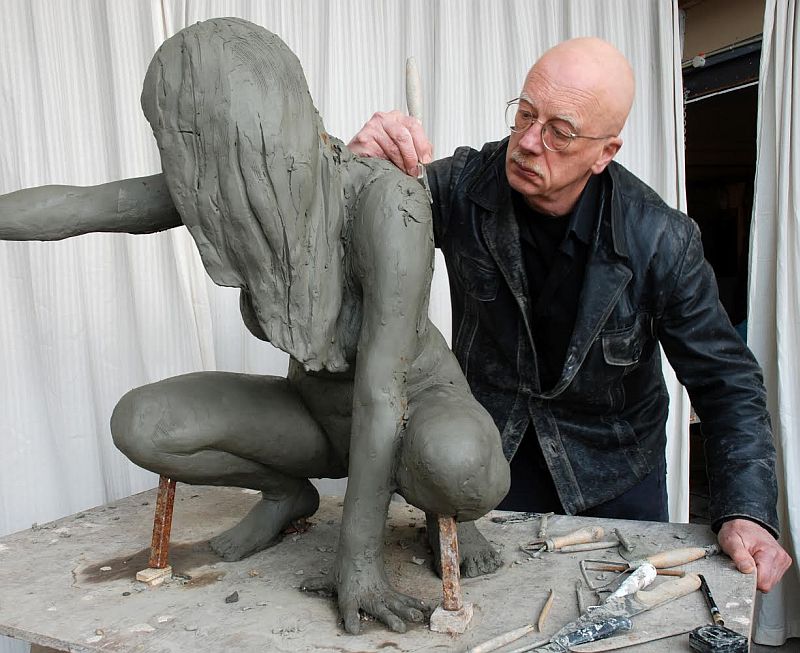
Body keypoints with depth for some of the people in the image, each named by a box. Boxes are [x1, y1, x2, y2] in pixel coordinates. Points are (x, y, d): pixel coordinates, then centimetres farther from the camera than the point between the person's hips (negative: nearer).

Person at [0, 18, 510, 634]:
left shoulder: (386, 198, -33)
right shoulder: (239, 183, -16)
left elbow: (381, 390, -33)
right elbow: (76, 206, -6)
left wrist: (358, 560, -29)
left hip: (422, 413, -4)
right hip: (319, 409, 5)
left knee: (460, 469, -41)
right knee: (140, 425, -17)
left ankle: (439, 500, -3)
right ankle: (290, 492, 9)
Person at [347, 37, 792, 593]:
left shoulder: (661, 242, -23)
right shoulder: (464, 185, -20)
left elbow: (727, 381, -14)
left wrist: (747, 513, -25)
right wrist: (364, 165, -37)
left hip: (613, 467, 0)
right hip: (491, 450, 1)